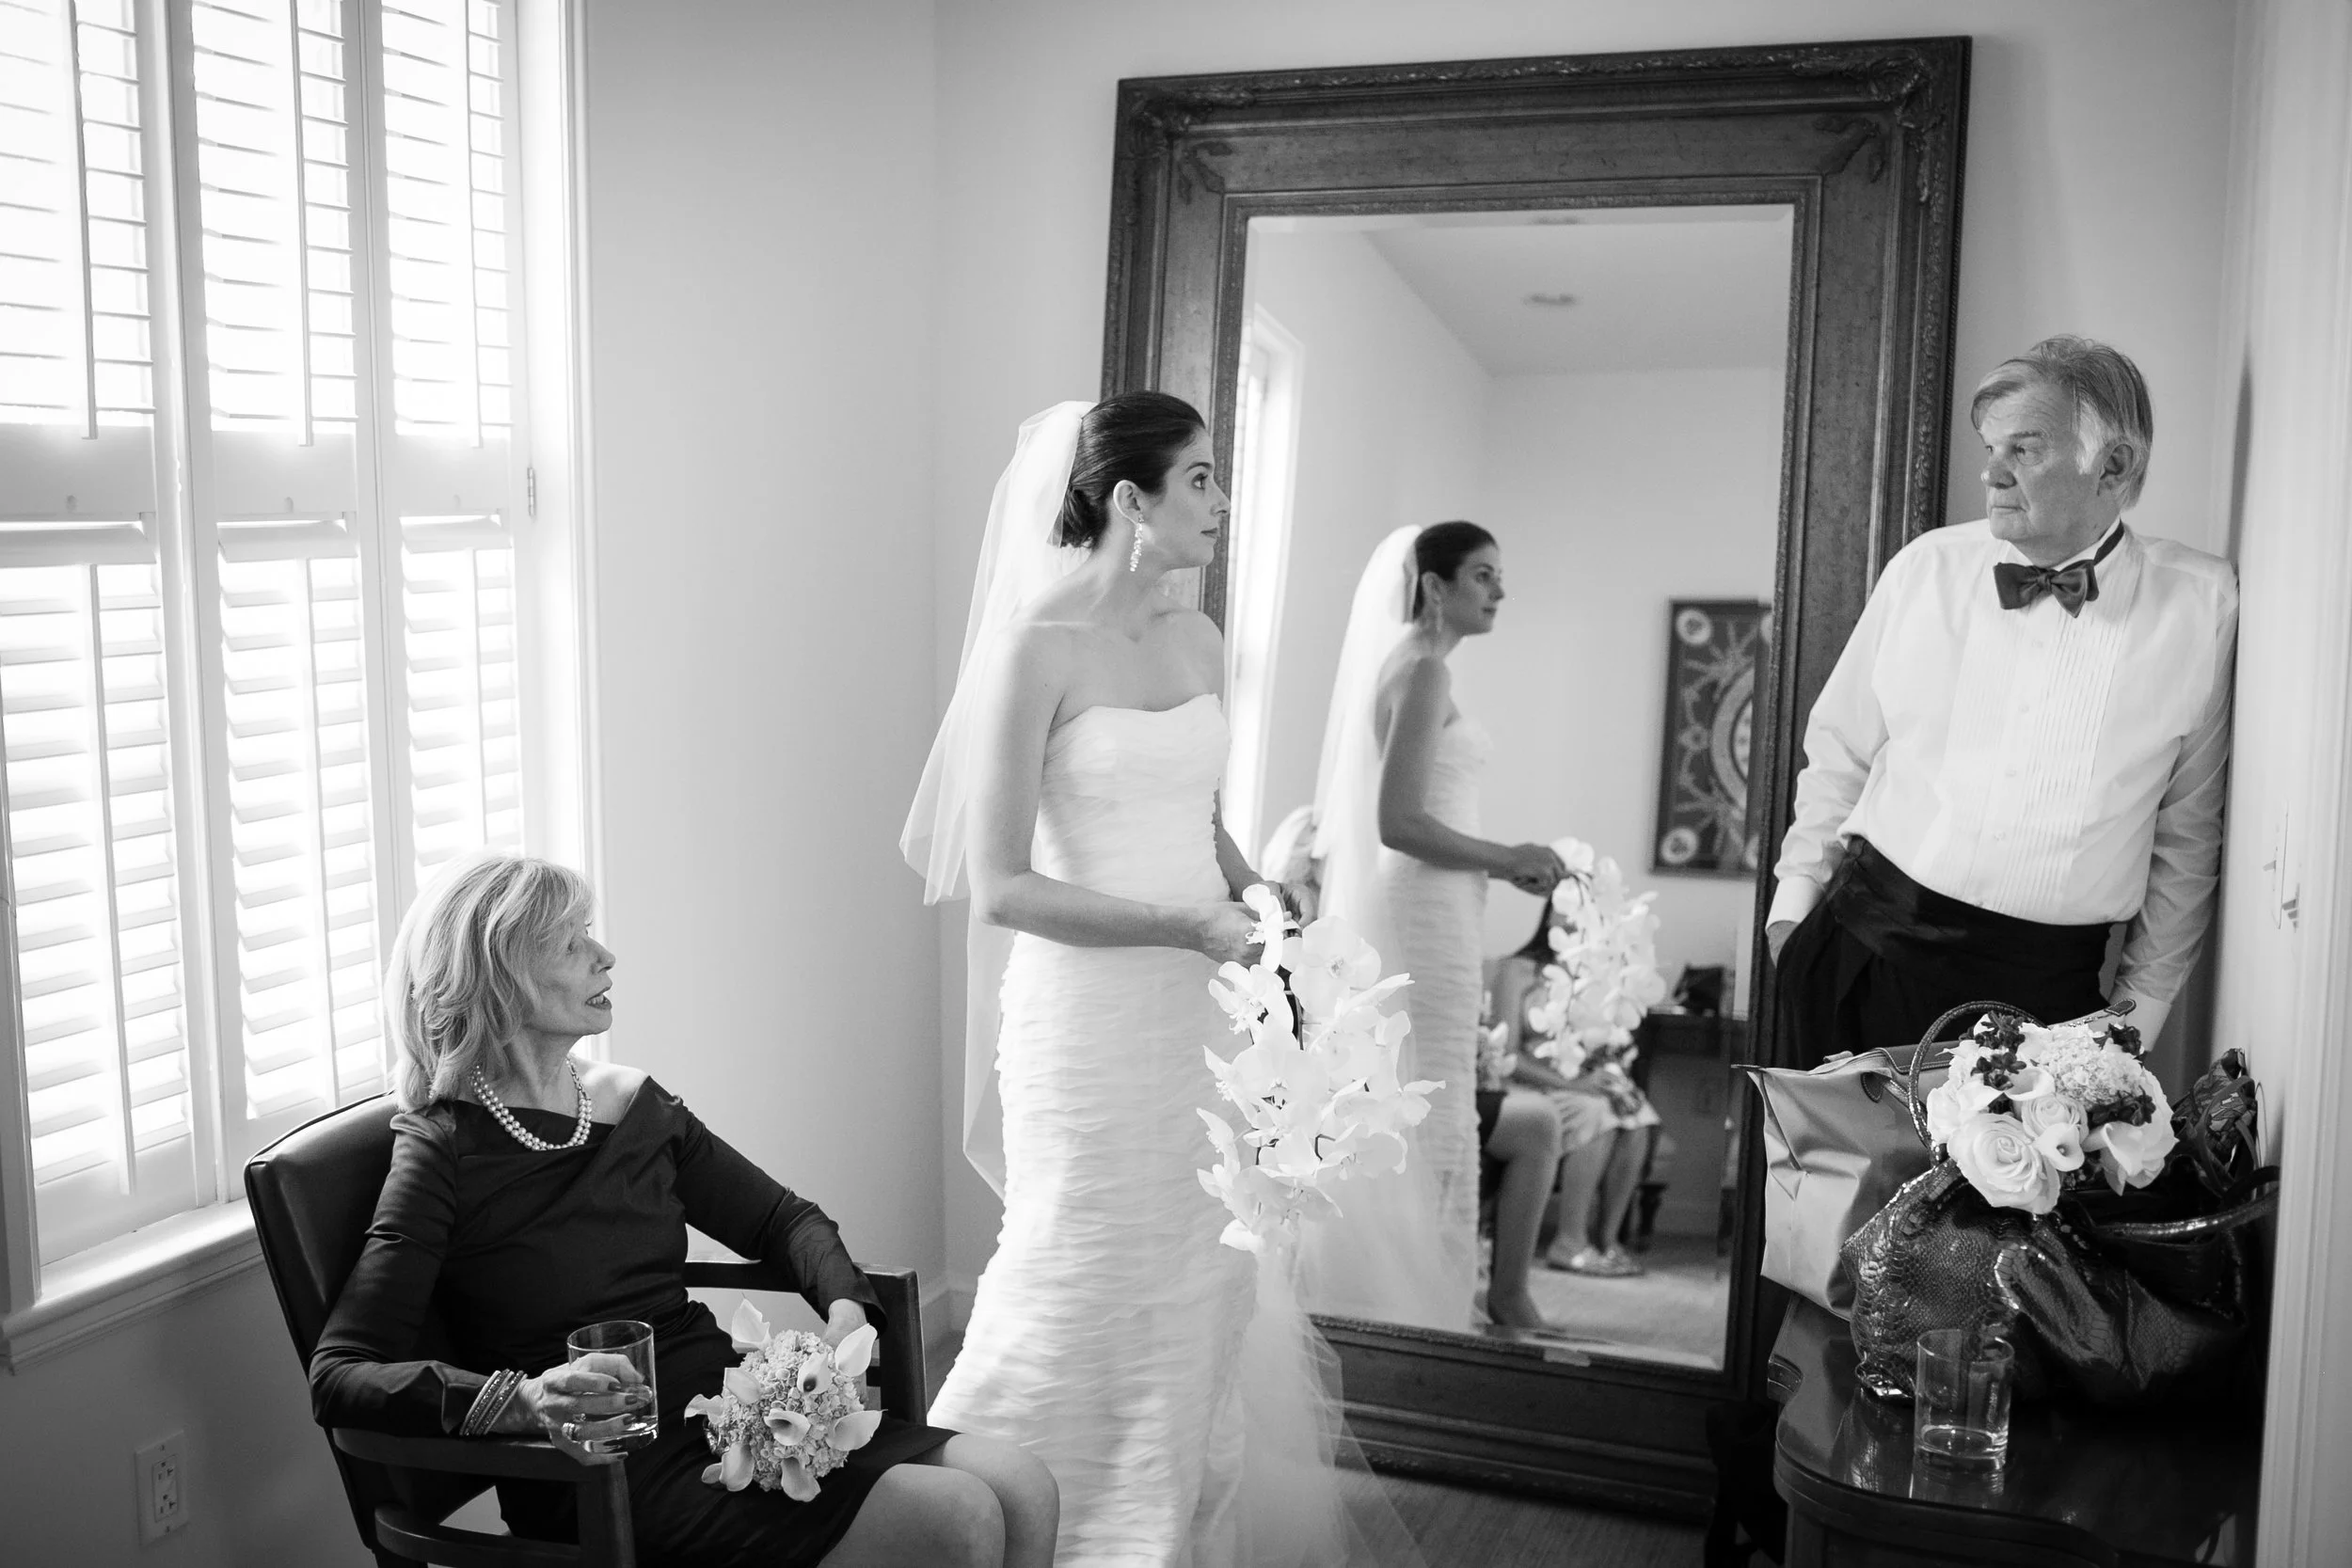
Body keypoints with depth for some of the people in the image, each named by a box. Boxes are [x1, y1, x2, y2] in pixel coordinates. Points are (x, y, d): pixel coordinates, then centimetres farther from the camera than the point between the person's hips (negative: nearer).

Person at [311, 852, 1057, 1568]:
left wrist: (847, 1310, -1)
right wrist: (526, 1402, -30)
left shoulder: (632, 1102, 9)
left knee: (1023, 1491, -11)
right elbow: (338, 1377, -15)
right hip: (605, 1473, -6)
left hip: (727, 1403, 7)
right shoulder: (446, 1150, -9)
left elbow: (785, 1219, 20)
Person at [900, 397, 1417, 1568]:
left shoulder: (1196, 640, 7)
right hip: (1093, 1018, -6)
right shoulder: (1037, 649, -14)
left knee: (1207, 1284, 14)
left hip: (1201, 1013, 6)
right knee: (1093, 1291, 6)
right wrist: (1186, 925, -20)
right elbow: (1001, 887, -16)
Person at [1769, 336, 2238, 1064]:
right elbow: (1840, 749, 10)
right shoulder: (1925, 568, 1)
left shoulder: (2203, 602, -3)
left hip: (2047, 985, -1)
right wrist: (1797, 894, 7)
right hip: (1869, 945, 2)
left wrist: (2143, 999, 6)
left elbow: (2187, 829, 4)